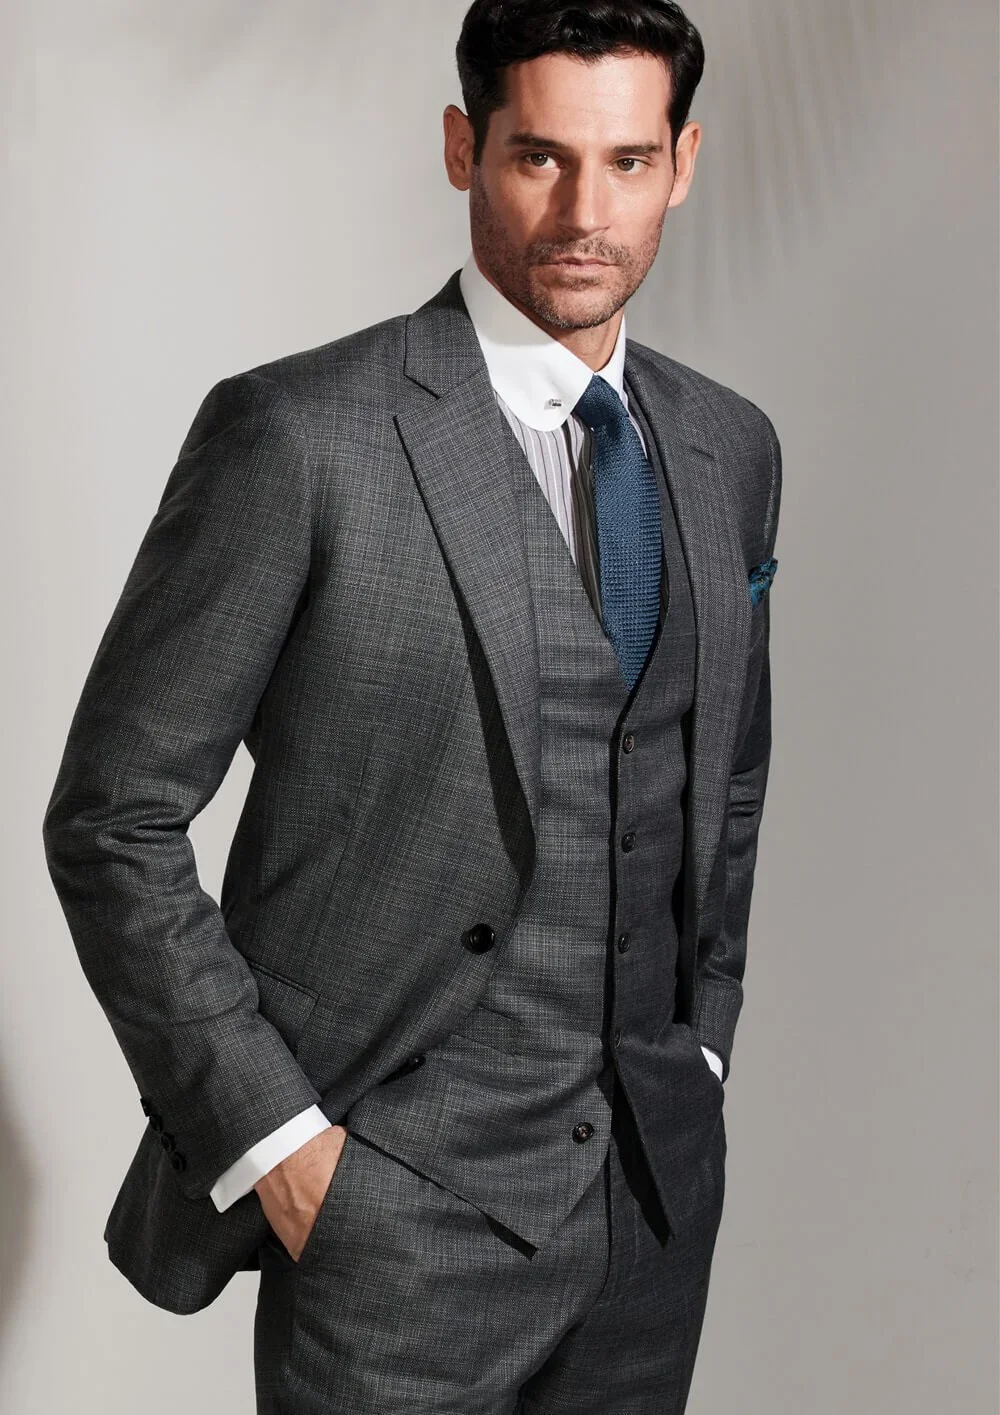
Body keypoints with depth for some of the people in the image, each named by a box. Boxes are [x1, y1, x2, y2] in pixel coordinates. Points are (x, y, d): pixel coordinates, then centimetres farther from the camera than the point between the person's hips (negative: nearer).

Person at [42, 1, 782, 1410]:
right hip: (397, 1206, -5)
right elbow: (112, 820, -10)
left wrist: (701, 1051, 10)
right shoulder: (299, 434, -13)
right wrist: (269, 1135, -12)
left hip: (661, 1186, 5)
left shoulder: (730, 446, 5)